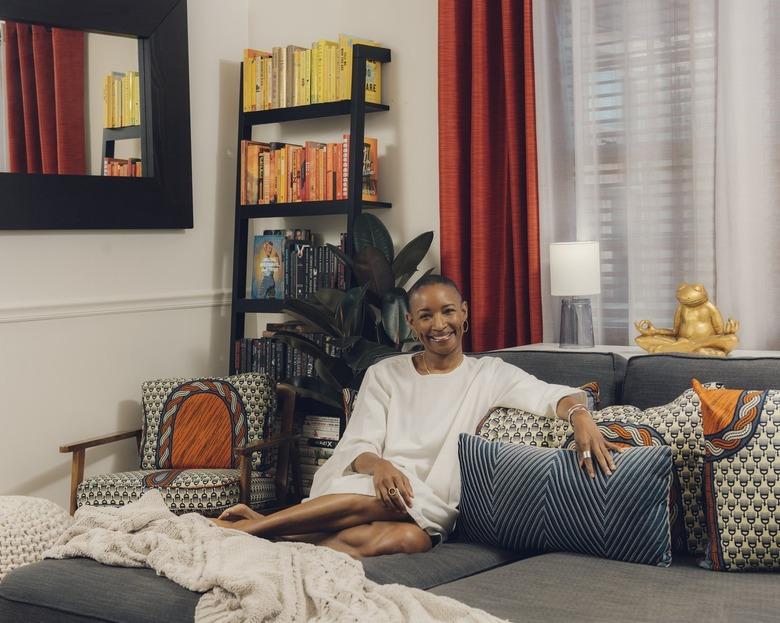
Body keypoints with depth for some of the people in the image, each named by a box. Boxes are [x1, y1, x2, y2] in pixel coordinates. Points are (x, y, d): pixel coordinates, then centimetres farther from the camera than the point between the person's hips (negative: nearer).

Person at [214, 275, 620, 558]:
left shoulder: (490, 374, 9)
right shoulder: (384, 375, 11)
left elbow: (552, 395, -7)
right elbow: (356, 447, 1)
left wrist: (580, 416, -32)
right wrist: (377, 464, -24)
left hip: (432, 508, 0)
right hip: (375, 483, 0)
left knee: (412, 539, -36)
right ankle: (260, 528, -32)